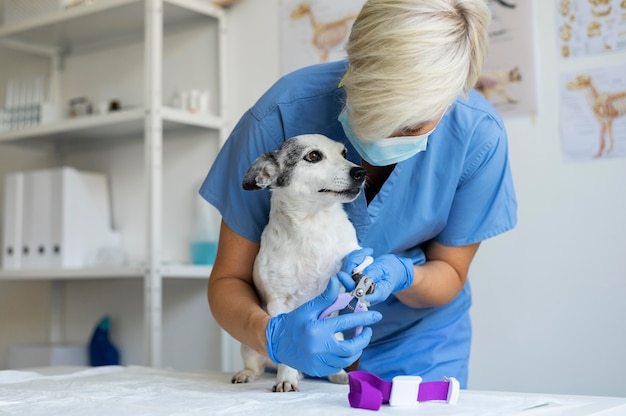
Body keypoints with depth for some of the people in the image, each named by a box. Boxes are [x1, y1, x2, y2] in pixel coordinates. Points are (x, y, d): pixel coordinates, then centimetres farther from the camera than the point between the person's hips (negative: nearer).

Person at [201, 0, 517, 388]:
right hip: (302, 334, 0)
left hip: (418, 338, 1)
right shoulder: (276, 121, -30)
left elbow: (449, 273, -11)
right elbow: (229, 280, -21)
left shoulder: (479, 135, -26)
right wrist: (271, 333, -42)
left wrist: (399, 276, -33)